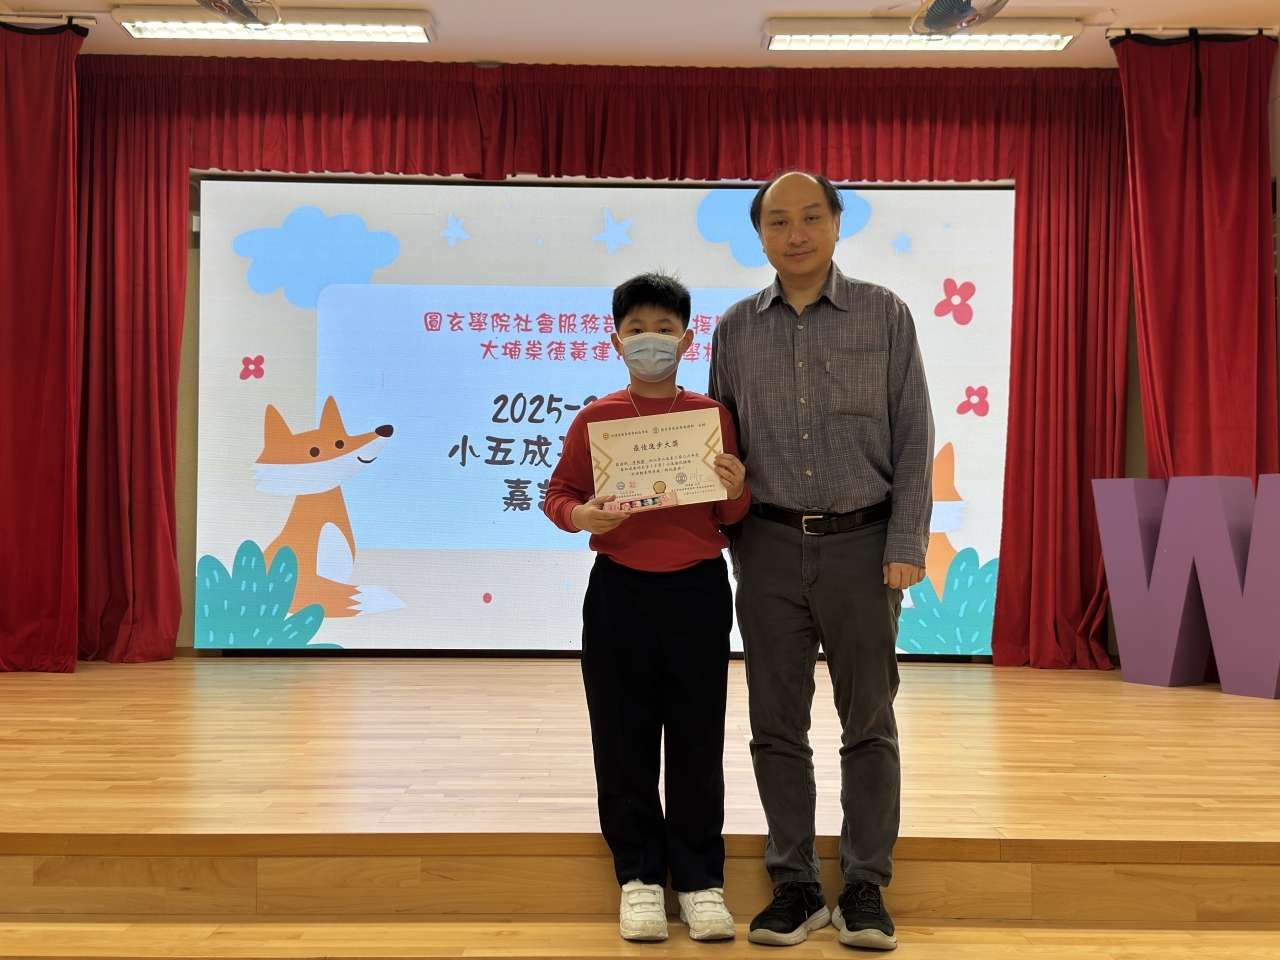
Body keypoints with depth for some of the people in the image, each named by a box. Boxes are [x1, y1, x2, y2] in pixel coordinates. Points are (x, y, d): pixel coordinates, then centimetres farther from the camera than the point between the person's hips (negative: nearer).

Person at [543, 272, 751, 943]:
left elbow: (732, 516, 8)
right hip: (619, 591, 0)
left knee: (697, 738, 6)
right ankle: (639, 875, 20)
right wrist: (580, 516, -13)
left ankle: (699, 879, 18)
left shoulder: (712, 415, 4)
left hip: (698, 591, 0)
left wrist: (737, 492, -13)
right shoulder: (595, 419, 4)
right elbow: (558, 493, 7)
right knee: (624, 737, 6)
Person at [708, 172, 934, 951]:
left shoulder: (884, 315, 2)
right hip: (771, 545, 2)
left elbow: (913, 437, -1)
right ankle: (795, 886, 17)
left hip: (862, 542, -2)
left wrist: (906, 547, -7)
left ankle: (866, 888, 16)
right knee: (778, 725, 6)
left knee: (869, 721, 5)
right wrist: (733, 545, 4)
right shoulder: (736, 329, 8)